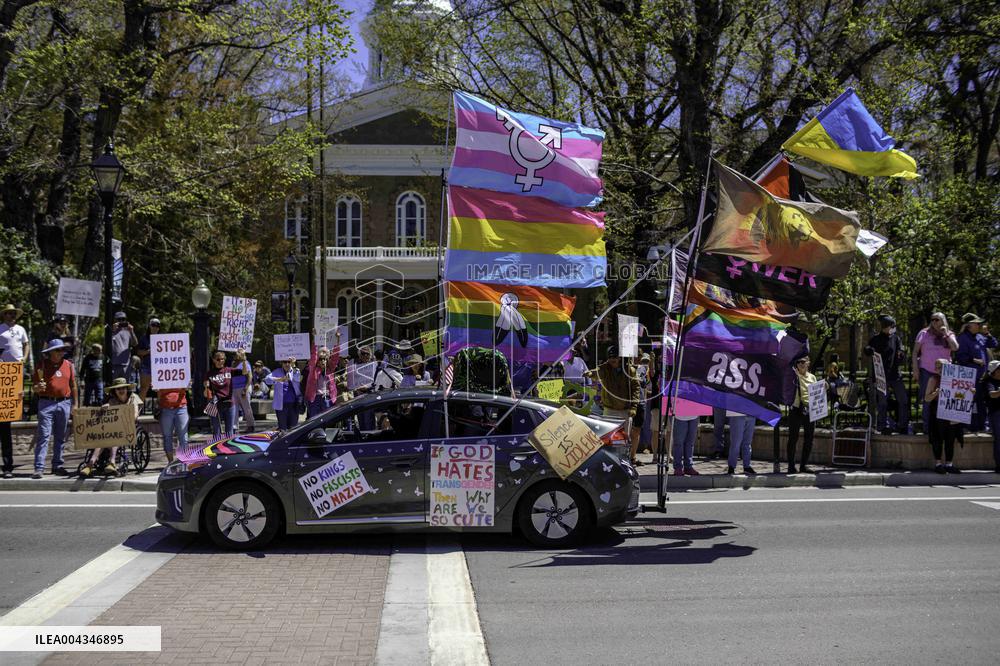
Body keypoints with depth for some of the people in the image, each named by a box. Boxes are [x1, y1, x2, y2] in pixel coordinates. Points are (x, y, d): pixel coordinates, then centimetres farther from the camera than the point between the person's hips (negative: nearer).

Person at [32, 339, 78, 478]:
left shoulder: (68, 365, 9)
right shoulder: (42, 365, 2)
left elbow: (73, 386, 13)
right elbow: (36, 388, 4)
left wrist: (76, 404, 10)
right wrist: (38, 388, -19)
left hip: (64, 403, 3)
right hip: (47, 403, -3)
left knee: (60, 437, 9)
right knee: (43, 436, -9)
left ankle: (57, 465, 18)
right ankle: (39, 468, -12)